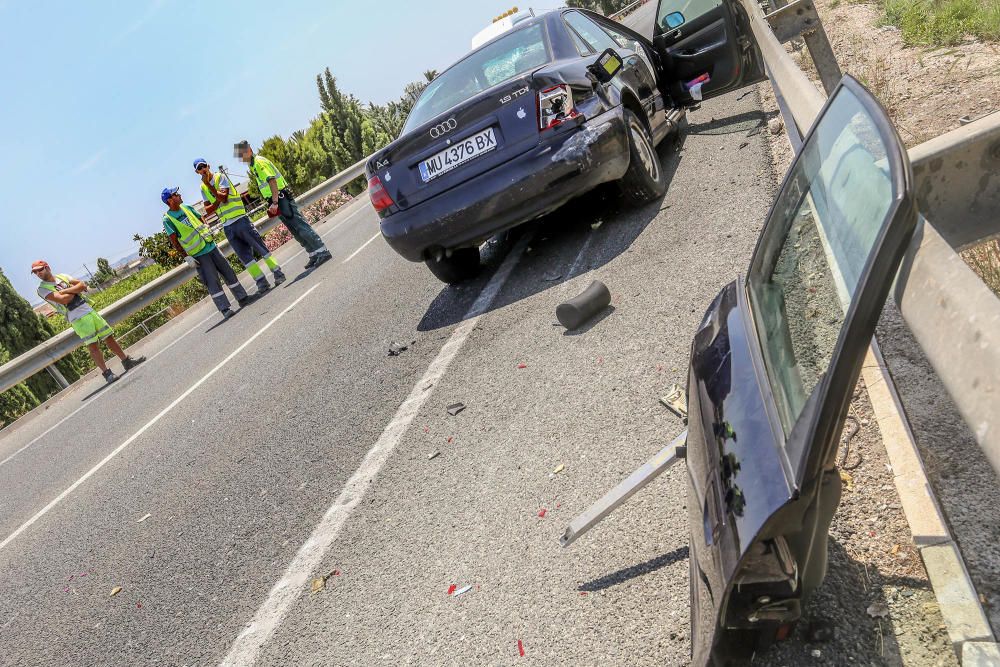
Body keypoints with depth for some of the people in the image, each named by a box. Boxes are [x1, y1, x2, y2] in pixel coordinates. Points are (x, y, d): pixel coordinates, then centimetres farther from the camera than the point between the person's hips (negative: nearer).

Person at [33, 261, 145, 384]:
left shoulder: (63, 276, 14)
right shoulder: (43, 289, -1)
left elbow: (83, 285, 2)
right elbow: (63, 300, -15)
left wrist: (66, 291, -7)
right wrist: (75, 291, -1)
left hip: (89, 311, 5)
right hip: (77, 319, -5)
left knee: (109, 337, 7)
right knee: (93, 346, -10)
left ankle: (127, 361, 16)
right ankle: (107, 373, -7)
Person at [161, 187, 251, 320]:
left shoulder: (186, 208, 9)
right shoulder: (167, 219, -8)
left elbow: (201, 219, 22)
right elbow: (174, 241, -11)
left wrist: (208, 231, 7)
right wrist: (186, 257, -15)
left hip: (211, 246, 6)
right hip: (198, 255, -6)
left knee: (228, 272, 8)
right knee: (212, 281, -8)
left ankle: (242, 298, 18)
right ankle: (225, 309, -7)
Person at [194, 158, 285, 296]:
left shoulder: (220, 177, -1)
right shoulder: (203, 188, 12)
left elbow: (223, 197, -15)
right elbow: (207, 210, 6)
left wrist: (208, 184, -18)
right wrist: (217, 202, -11)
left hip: (240, 220, -4)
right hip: (227, 227, 5)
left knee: (260, 247, -5)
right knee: (244, 256, 1)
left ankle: (278, 273, 4)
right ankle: (262, 283, 4)